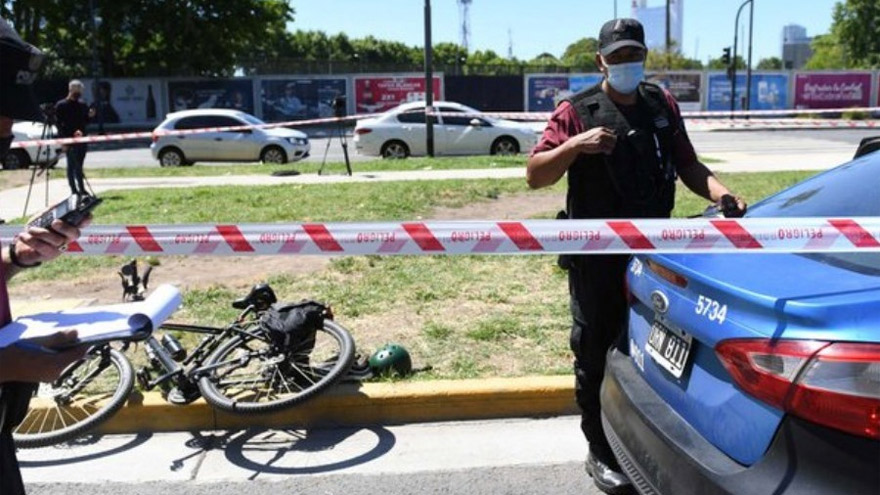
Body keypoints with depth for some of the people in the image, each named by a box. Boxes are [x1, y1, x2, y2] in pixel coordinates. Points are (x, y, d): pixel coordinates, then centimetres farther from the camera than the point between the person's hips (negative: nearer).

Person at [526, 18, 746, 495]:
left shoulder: (662, 106, 10)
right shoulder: (578, 111, -5)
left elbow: (687, 165, 13)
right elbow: (534, 175, -10)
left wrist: (719, 191, -6)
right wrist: (575, 144, -26)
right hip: (597, 258, -4)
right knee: (596, 354, 4)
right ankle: (601, 454, 19)